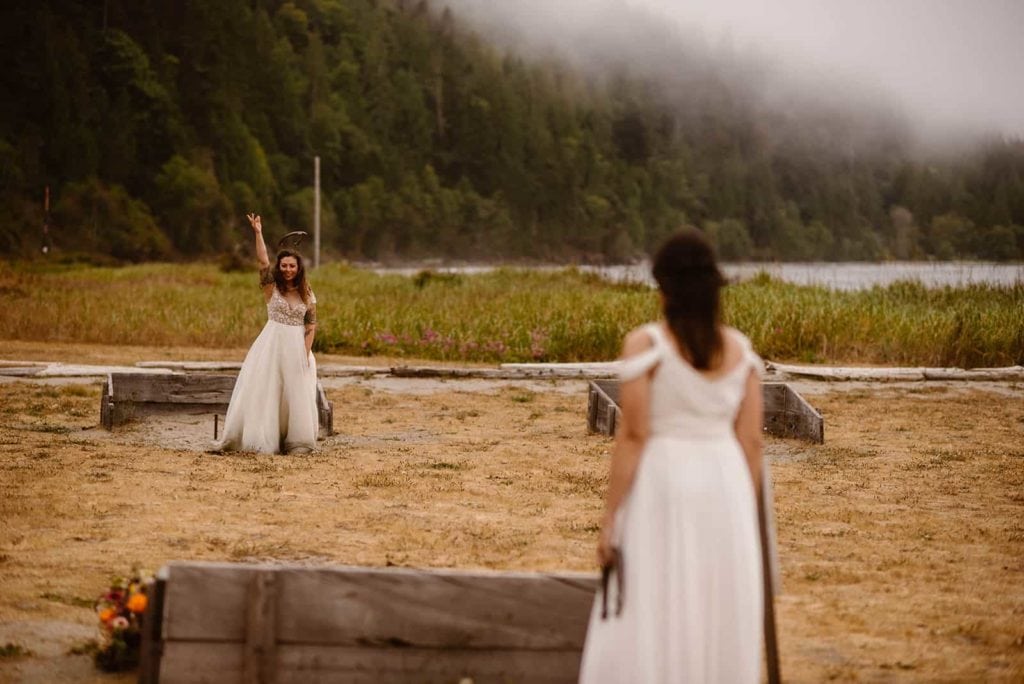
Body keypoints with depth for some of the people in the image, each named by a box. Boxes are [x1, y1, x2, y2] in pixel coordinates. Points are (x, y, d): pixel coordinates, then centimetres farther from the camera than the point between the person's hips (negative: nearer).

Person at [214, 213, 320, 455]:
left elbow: (311, 325, 2)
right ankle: (264, 440, 1)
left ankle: (297, 442, 16)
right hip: (272, 344, -2)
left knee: (296, 394, 6)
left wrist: (306, 353, -8)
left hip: (297, 347, 2)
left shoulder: (307, 294, 4)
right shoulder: (272, 287, -1)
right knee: (265, 392, -3)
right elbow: (263, 262, -15)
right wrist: (258, 234, -22)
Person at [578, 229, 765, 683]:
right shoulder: (741, 350, 5)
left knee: (650, 625, 1)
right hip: (725, 485, 4)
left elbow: (632, 436, -12)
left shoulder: (645, 345, -9)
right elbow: (751, 441, 5)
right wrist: (748, 520, 13)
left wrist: (610, 517, -7)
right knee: (723, 625, 11)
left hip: (662, 484, -4)